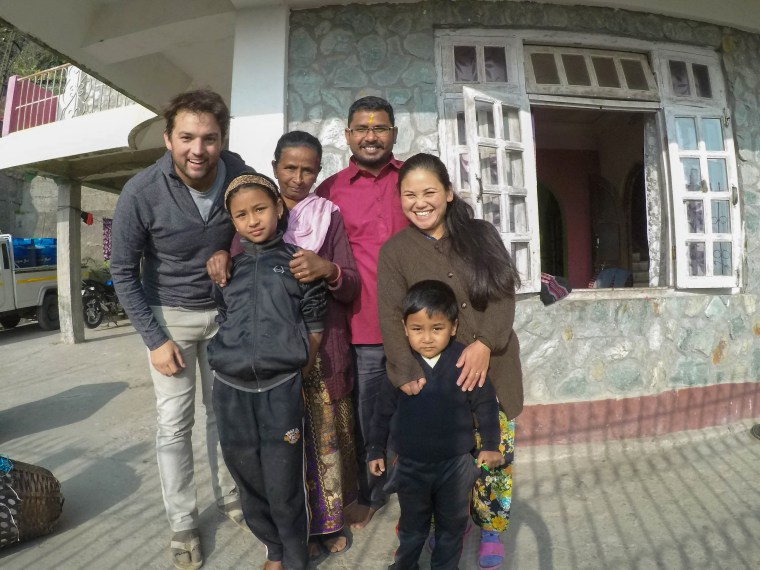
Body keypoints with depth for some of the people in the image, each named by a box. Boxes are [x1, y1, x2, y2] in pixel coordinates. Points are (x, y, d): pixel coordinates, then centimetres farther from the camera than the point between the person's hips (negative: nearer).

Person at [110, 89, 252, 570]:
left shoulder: (241, 175, -16)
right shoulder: (140, 194, -22)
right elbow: (124, 273, -10)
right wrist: (155, 339, -11)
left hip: (223, 310, 2)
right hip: (170, 313, -2)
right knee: (175, 424, 3)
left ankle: (229, 496, 34)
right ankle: (183, 524, 21)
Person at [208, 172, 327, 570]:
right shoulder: (228, 266, 10)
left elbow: (315, 326, 2)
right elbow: (220, 321, 17)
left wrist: (299, 375, -2)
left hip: (281, 388, -3)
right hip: (231, 388, 4)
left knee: (284, 483, 3)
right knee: (248, 478, 15)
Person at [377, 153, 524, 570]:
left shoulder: (482, 235, 4)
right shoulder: (394, 251, 0)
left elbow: (504, 295, -3)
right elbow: (392, 317, -8)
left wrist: (485, 344, -18)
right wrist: (406, 372, -20)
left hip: (493, 367, 1)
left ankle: (491, 529, 32)